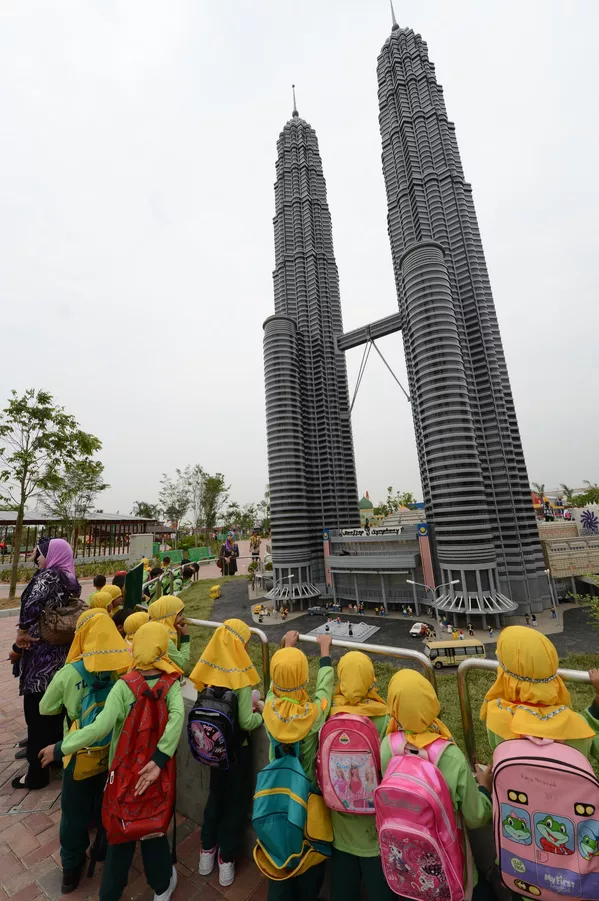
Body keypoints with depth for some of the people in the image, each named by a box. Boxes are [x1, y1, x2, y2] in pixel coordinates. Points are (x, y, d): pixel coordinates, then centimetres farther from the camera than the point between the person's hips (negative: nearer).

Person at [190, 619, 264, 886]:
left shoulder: (210, 670, -12)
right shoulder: (240, 676, -28)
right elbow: (246, 722, -24)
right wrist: (262, 714, -4)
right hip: (236, 748, -5)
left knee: (215, 795, 27)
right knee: (236, 801, 18)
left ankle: (207, 850, 41)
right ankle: (226, 859, 31)